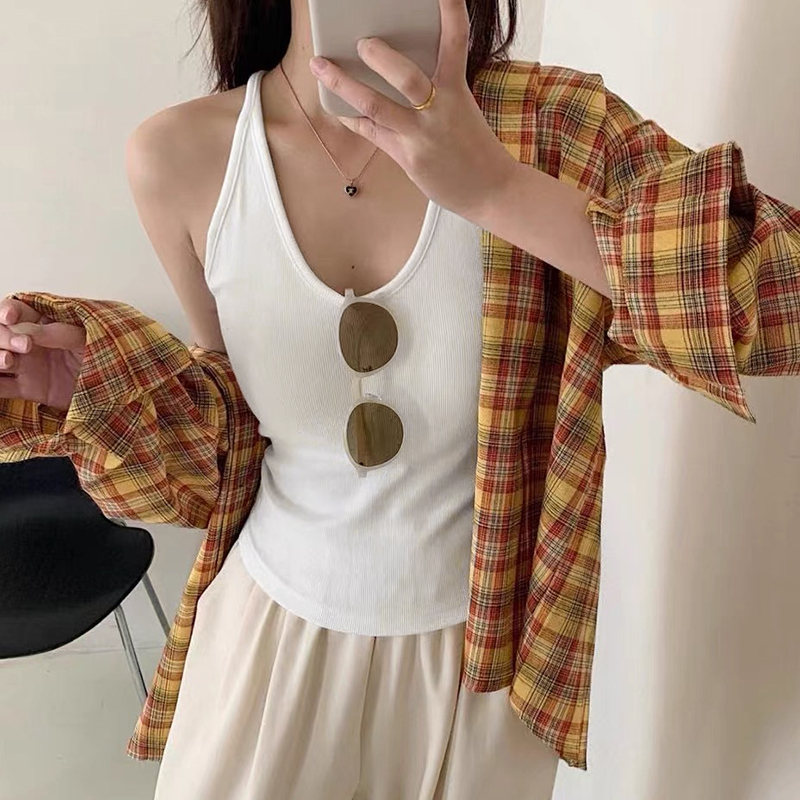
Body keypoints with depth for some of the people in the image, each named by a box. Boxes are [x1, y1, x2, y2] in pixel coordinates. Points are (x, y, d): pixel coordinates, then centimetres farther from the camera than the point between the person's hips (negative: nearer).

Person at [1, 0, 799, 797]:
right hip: (277, 618, 2)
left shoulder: (552, 125, -17)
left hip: (482, 634, 0)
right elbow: (243, 397, 2)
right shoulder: (179, 155, -12)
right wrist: (100, 384, -17)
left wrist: (498, 188, -34)